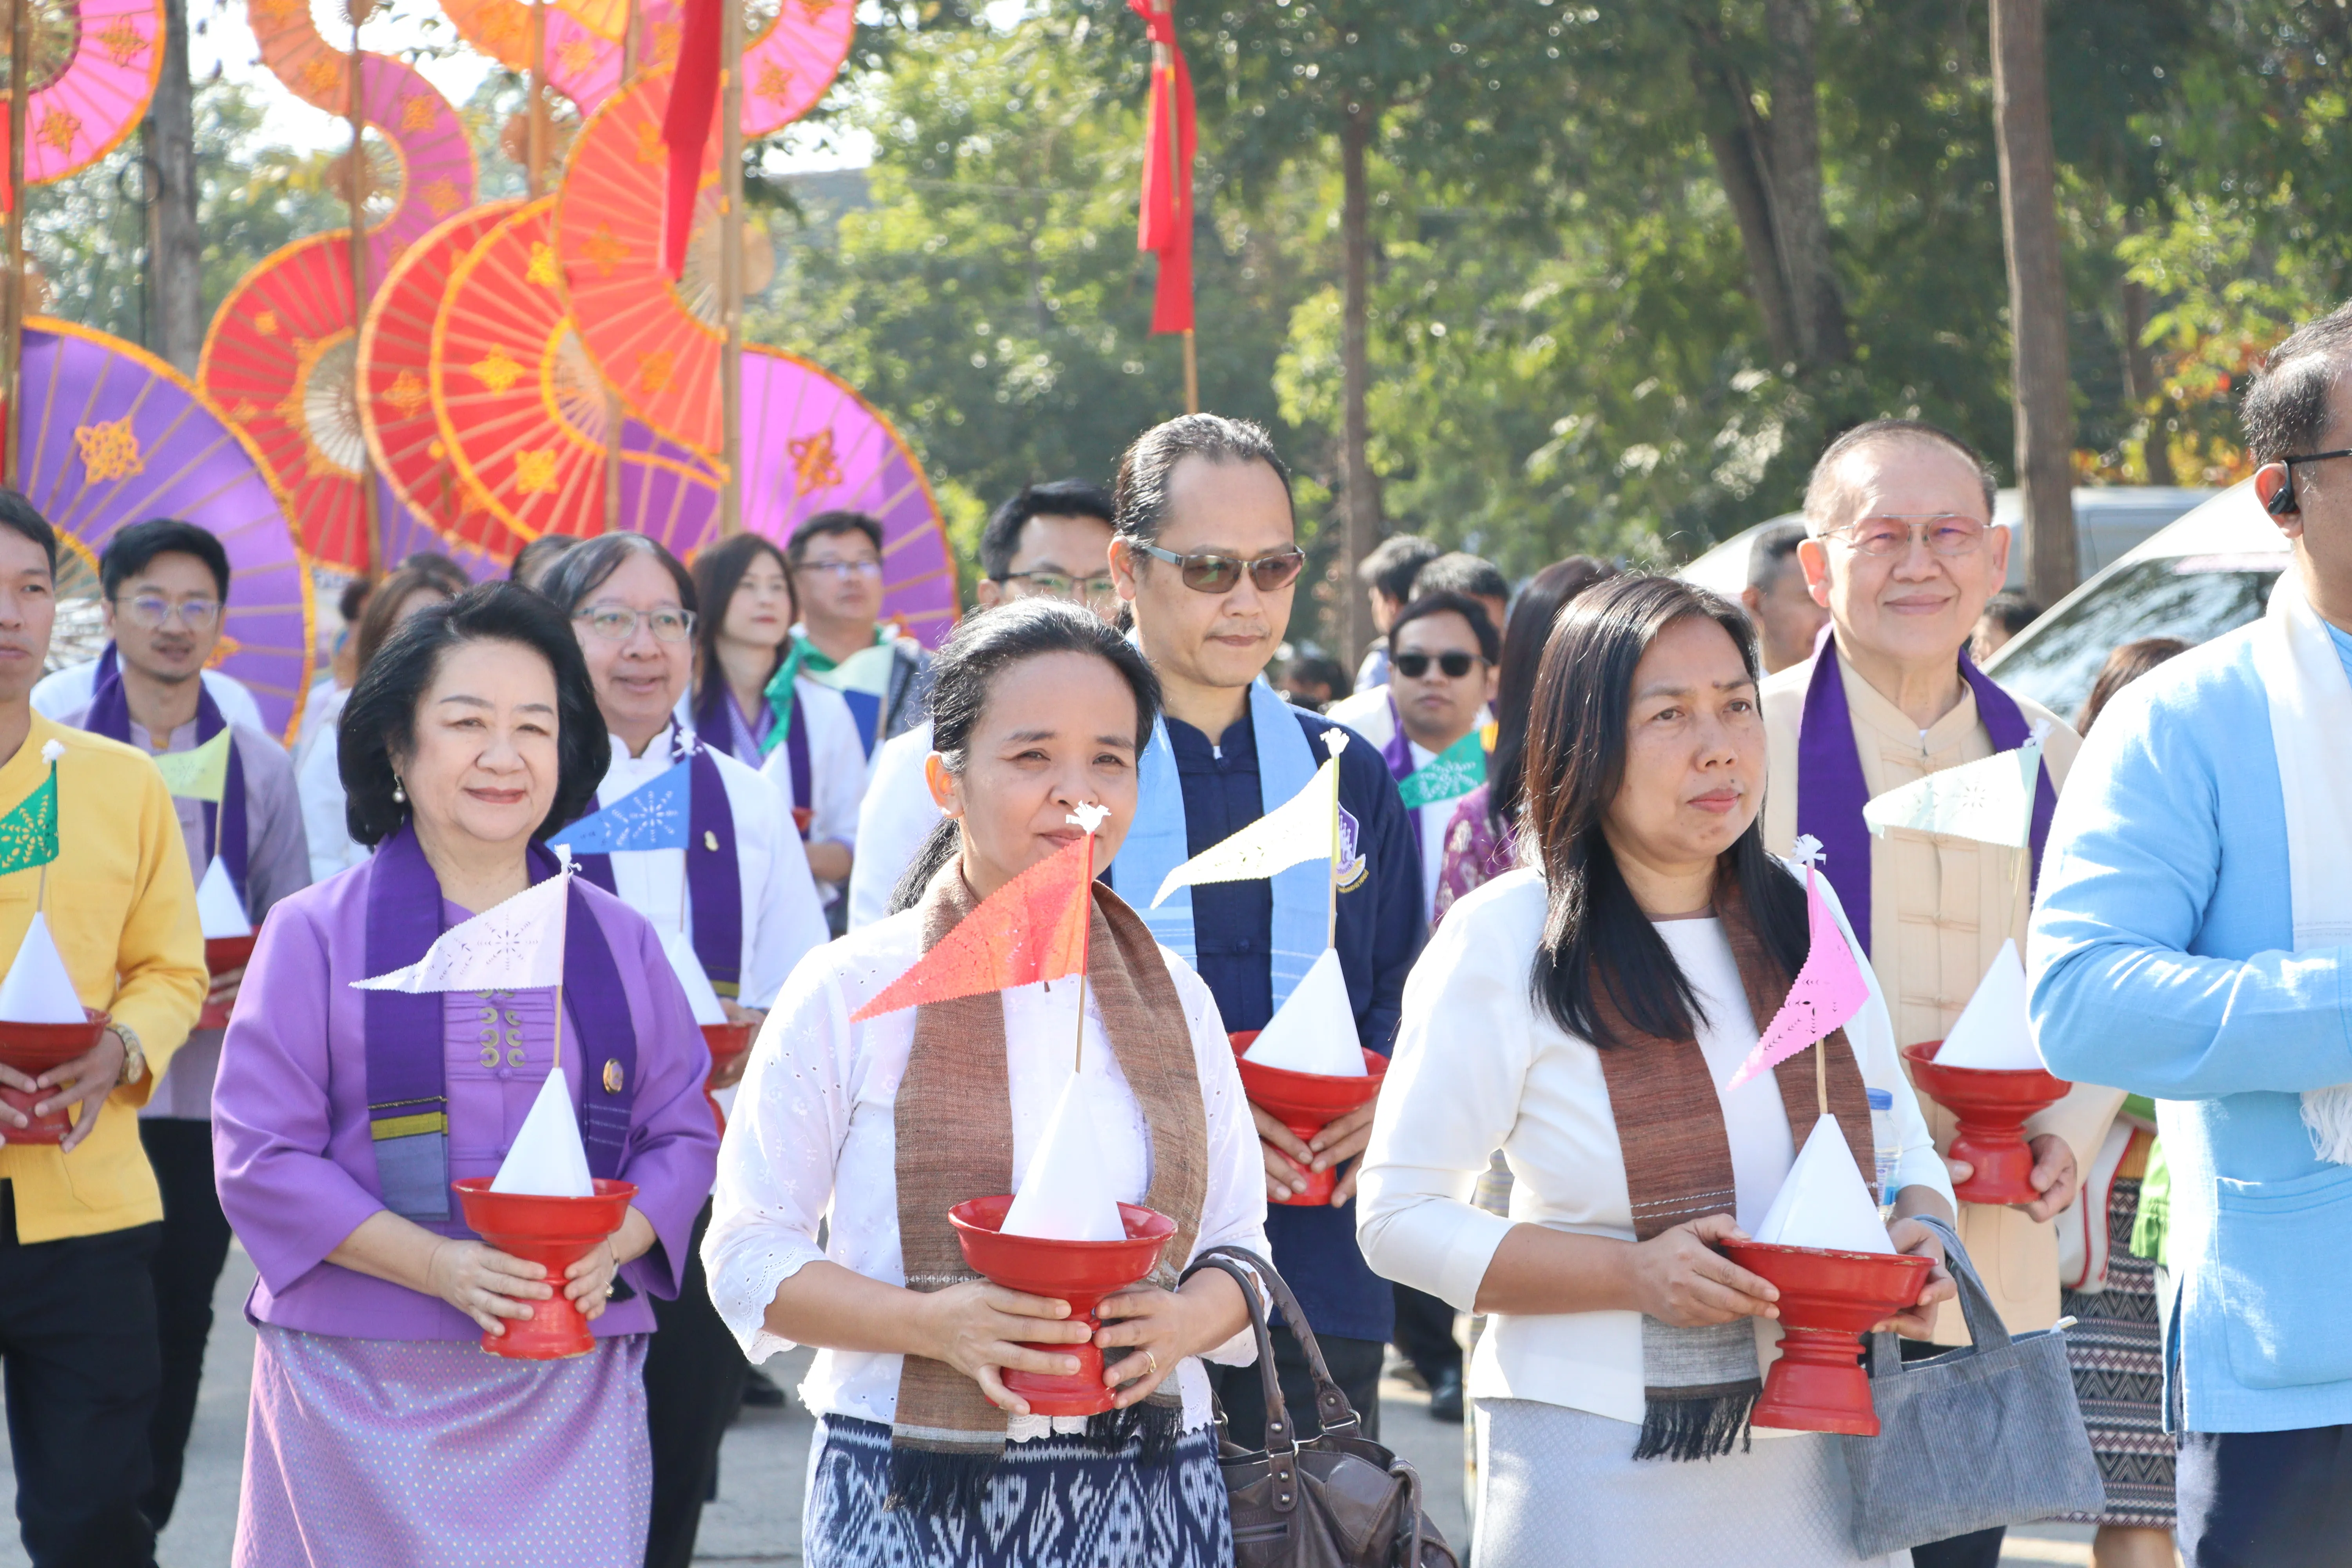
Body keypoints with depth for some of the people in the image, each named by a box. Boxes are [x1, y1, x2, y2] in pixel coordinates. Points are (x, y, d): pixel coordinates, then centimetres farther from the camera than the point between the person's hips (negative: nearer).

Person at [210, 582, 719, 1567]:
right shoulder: (316, 935, 2)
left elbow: (683, 1134, 12)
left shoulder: (616, 941, 12)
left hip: (571, 1384, 2)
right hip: (365, 1387, -2)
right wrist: (440, 1266, -16)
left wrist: (607, 1252, -10)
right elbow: (260, 1157, -4)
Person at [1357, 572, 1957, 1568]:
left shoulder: (1810, 920, 6)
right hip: (1598, 1464, -4)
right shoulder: (1504, 943, -9)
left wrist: (1919, 1231, -8)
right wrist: (1635, 1275, -20)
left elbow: (1902, 1147, 16)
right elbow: (1399, 1216, -9)